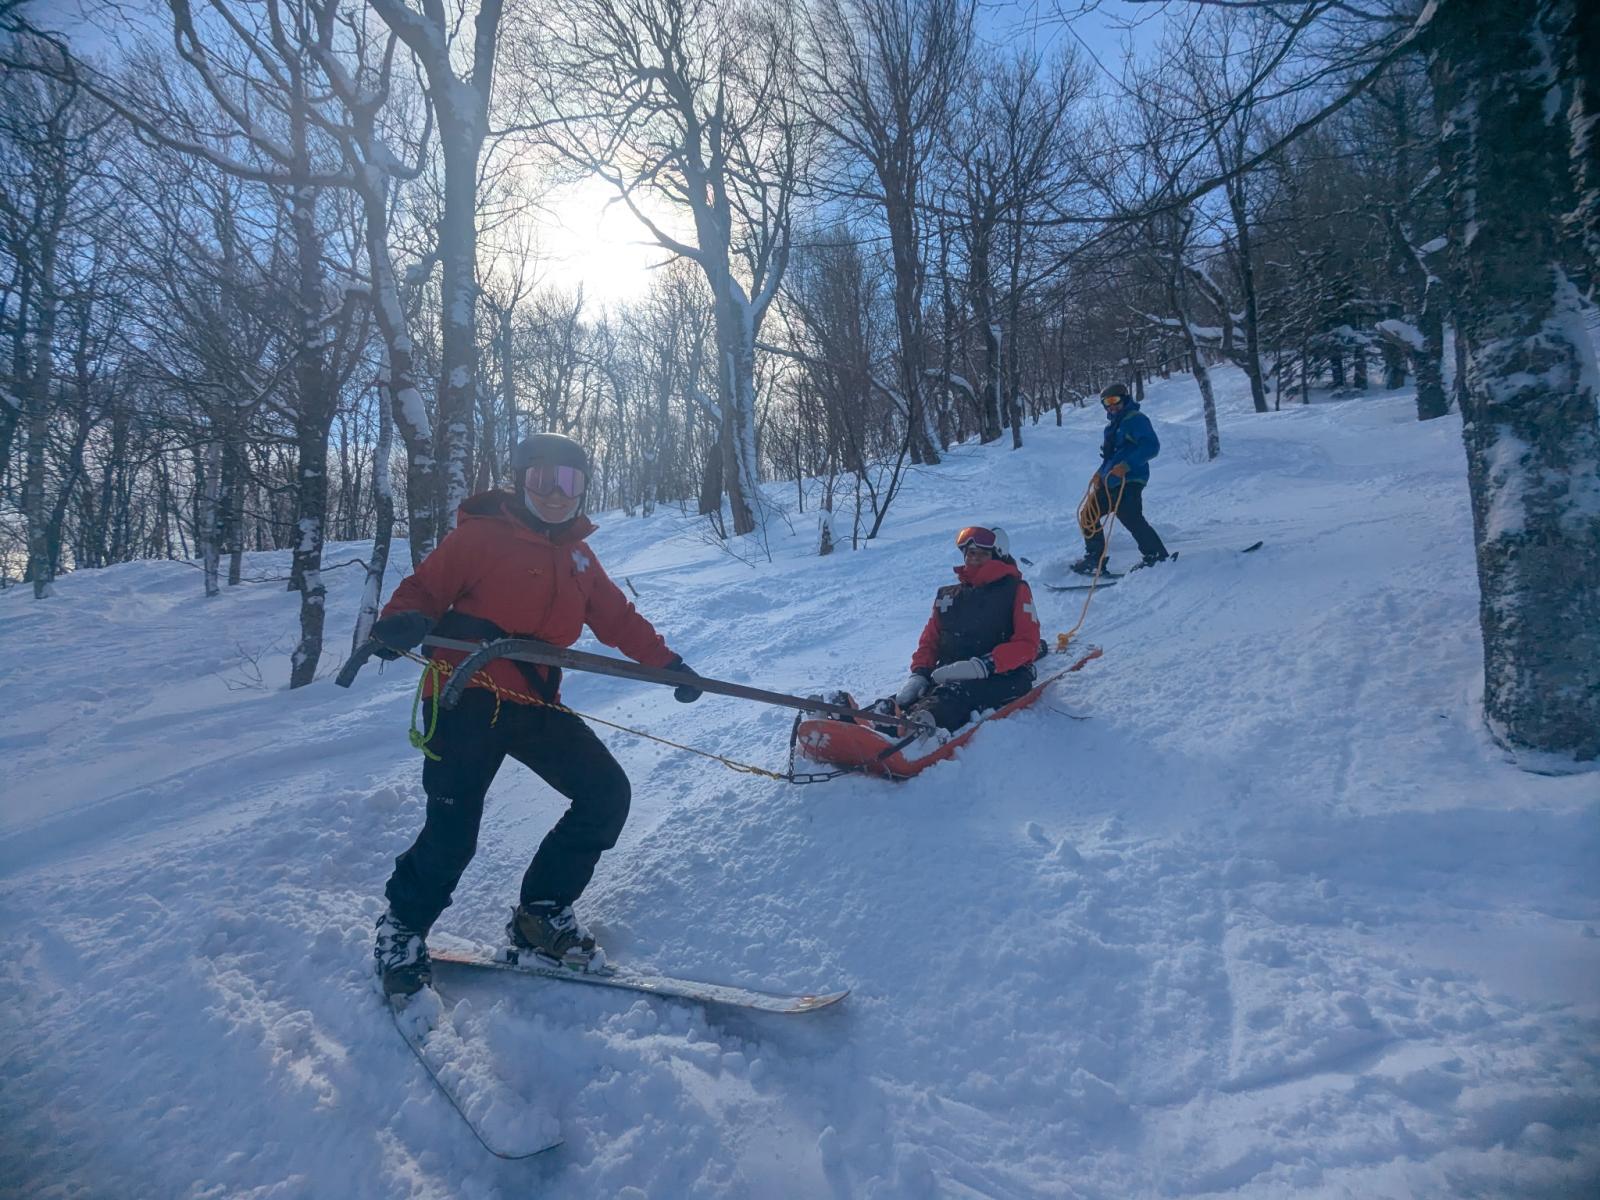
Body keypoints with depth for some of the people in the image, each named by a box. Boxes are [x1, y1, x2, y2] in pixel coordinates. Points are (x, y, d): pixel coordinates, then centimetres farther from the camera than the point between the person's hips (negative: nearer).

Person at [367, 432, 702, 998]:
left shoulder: (578, 555, 16)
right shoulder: (480, 534, -2)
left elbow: (617, 617, 17)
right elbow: (426, 587, -4)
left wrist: (665, 660, 8)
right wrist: (399, 621, -26)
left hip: (537, 703, 6)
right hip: (468, 695, -6)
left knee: (607, 794, -1)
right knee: (453, 829, -10)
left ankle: (542, 912, 15)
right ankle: (402, 925, 21)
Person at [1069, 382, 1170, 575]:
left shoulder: (1136, 419, -8)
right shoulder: (1112, 425, 20)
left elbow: (1152, 446, -20)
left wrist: (1126, 465, -27)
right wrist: (1101, 472, 17)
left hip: (1129, 481, -10)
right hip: (1109, 482, 10)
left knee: (1131, 519, -20)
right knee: (1088, 513, 11)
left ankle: (1156, 556, -9)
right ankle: (1094, 558, 18)